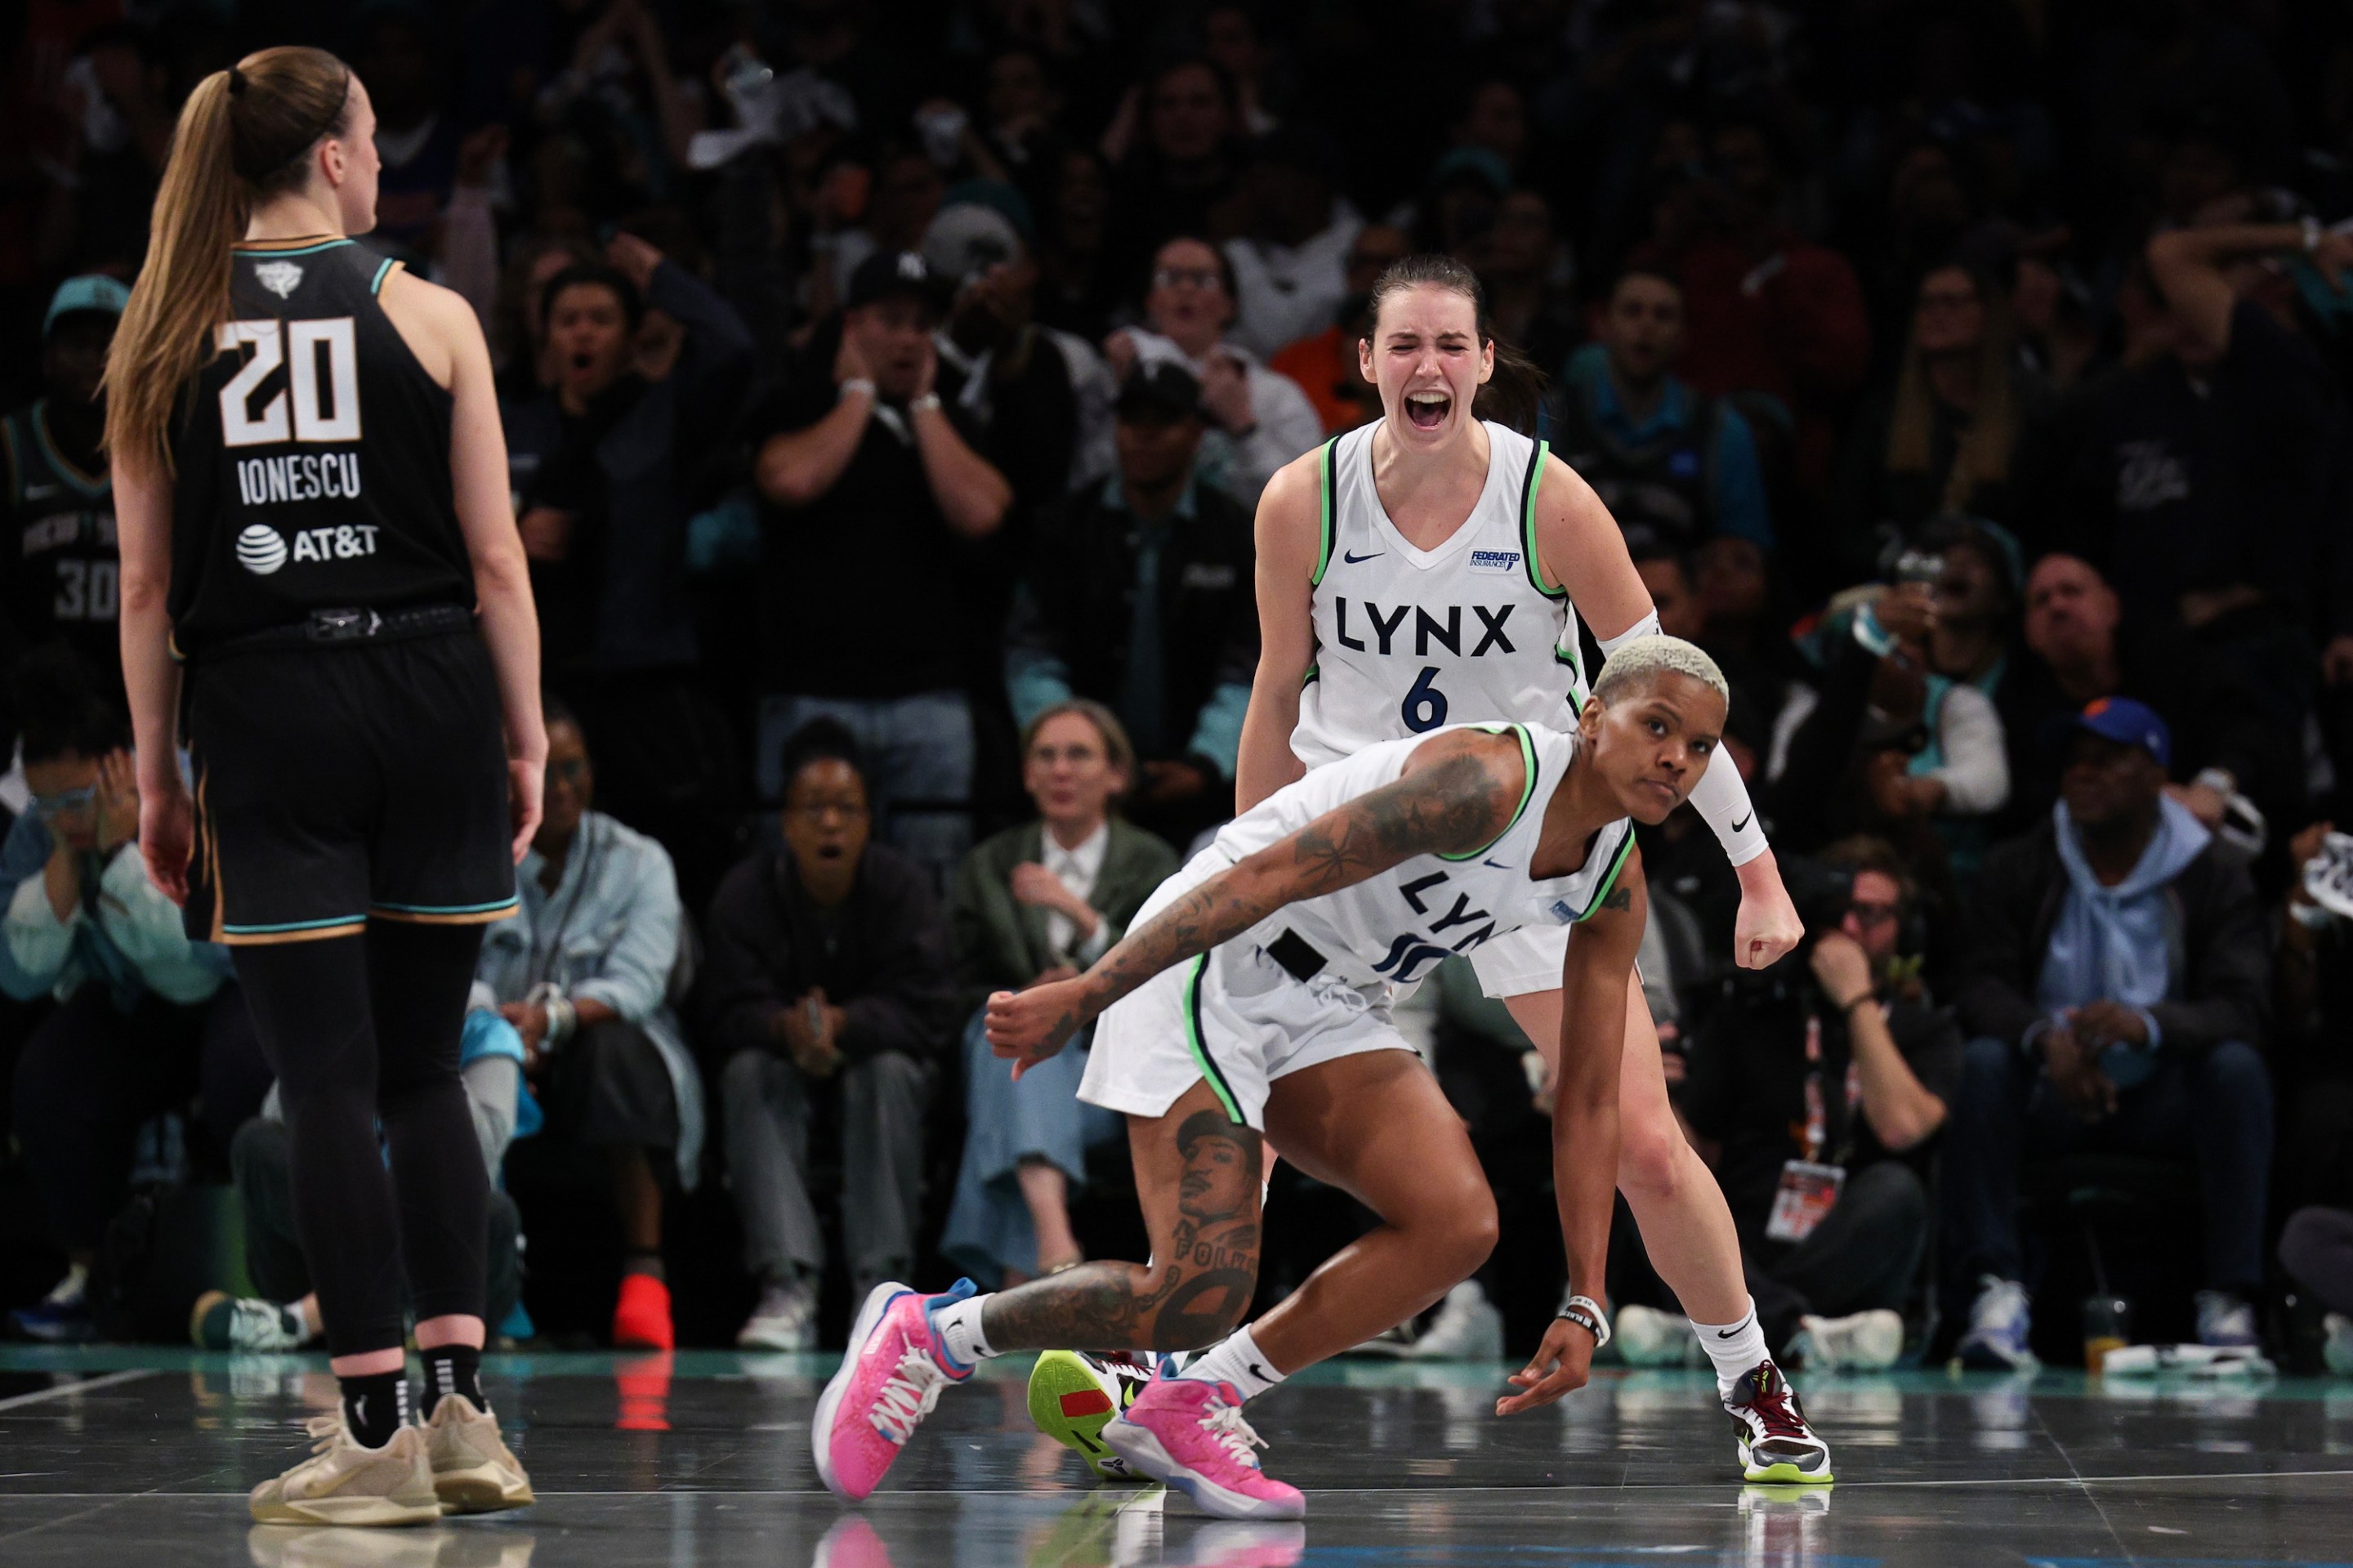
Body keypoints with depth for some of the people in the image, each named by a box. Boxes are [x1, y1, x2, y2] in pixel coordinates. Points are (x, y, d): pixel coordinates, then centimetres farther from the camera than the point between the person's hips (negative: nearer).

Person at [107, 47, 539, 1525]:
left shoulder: (171, 335, 3)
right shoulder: (429, 317, 0)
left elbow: (147, 586, 3)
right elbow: (496, 559, -1)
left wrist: (158, 771, 8)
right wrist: (528, 737, 6)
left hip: (262, 711, 0)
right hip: (429, 697, 0)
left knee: (329, 1080, 0)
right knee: (425, 1067, 12)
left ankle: (377, 1430, -1)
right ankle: (461, 1403, 6)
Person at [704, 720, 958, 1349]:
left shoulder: (903, 886, -13)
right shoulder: (745, 893, -10)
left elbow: (926, 1012, -22)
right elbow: (728, 1012, -19)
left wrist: (845, 1025, -41)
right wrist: (786, 1027, -42)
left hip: (872, 1053, -1)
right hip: (784, 1063, 1)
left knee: (888, 1069, -33)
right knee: (749, 1070, -31)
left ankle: (882, 1283, -35)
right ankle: (788, 1286, -41)